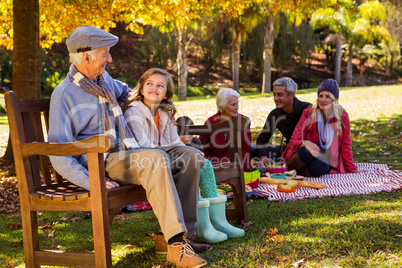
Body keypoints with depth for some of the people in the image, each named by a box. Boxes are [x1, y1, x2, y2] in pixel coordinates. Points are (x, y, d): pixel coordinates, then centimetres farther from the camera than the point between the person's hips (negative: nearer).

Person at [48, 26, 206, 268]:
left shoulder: (104, 79, 14)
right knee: (157, 159, -35)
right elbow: (59, 156, -13)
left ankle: (183, 232, -10)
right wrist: (93, 183, -24)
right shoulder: (64, 95, -9)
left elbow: (124, 91, 42)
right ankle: (176, 246, -35)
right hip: (100, 162, -8)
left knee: (192, 158, -7)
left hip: (126, 154, 8)